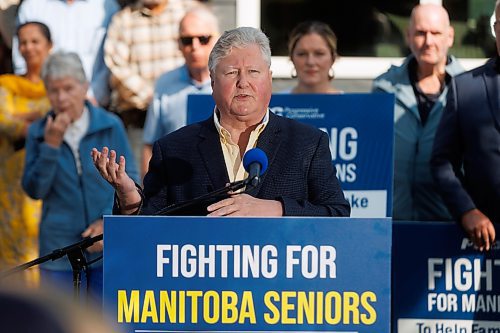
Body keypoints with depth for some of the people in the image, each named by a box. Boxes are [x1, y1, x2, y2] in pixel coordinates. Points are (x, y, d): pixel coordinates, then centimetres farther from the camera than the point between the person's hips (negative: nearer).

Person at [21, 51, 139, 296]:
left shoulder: (111, 126, 0)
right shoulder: (38, 132, 2)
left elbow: (129, 181, 6)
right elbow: (34, 190, -3)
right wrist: (51, 145, -13)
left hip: (108, 248, 0)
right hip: (59, 248, 0)